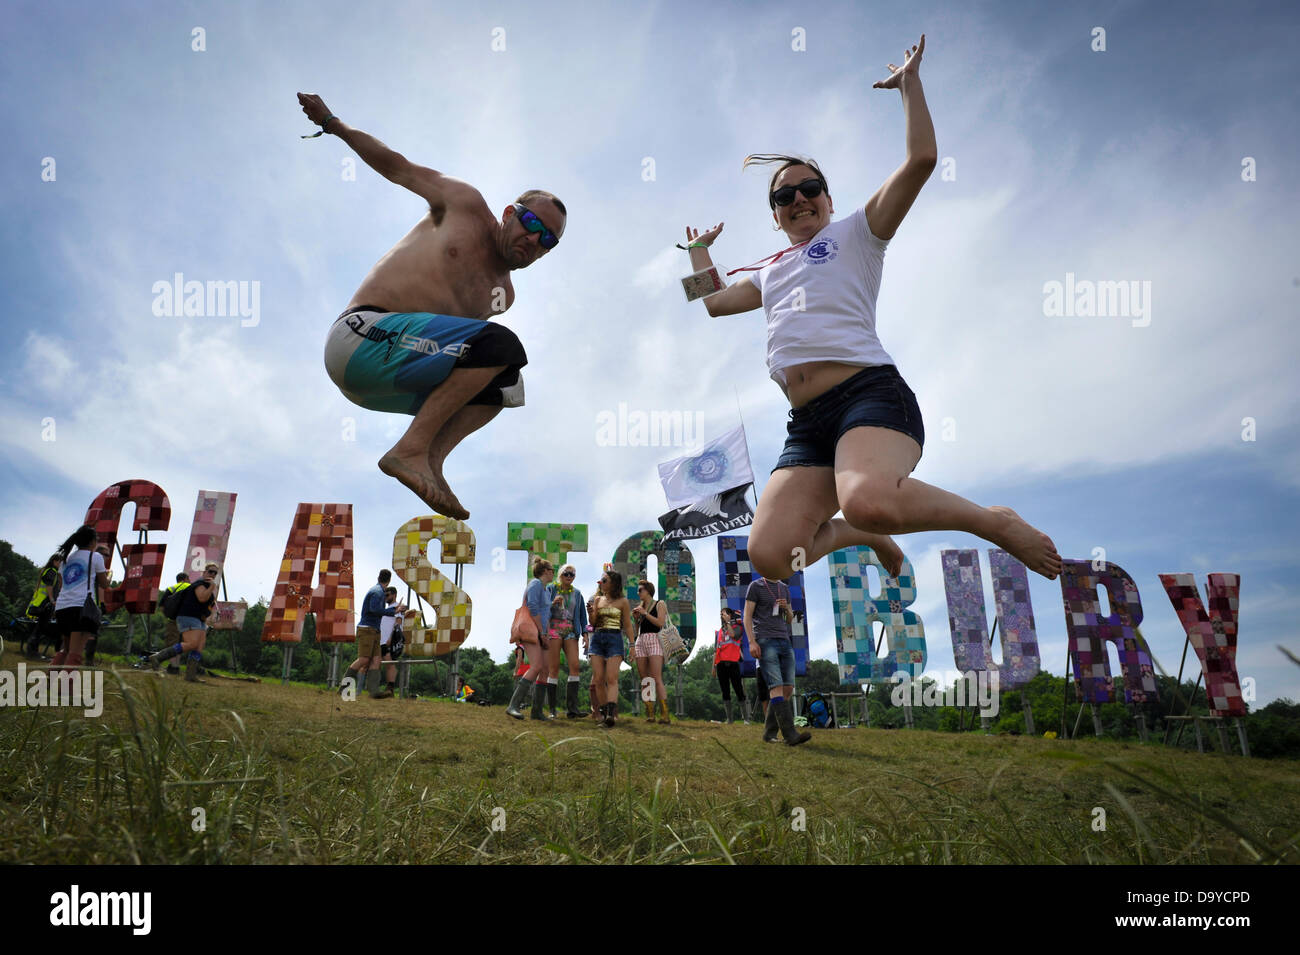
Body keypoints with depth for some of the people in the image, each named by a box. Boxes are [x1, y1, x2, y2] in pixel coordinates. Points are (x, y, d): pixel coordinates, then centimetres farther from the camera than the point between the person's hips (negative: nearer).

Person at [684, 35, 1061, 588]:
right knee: (769, 554, -18)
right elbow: (714, 302, 43)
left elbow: (922, 158, 5)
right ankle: (865, 535, 14)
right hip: (807, 423, 5)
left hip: (870, 393, -5)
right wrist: (700, 250, 50)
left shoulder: (855, 233, 16)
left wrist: (910, 82, 13)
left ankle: (994, 522, -11)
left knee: (869, 501, -40)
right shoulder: (768, 273, 31)